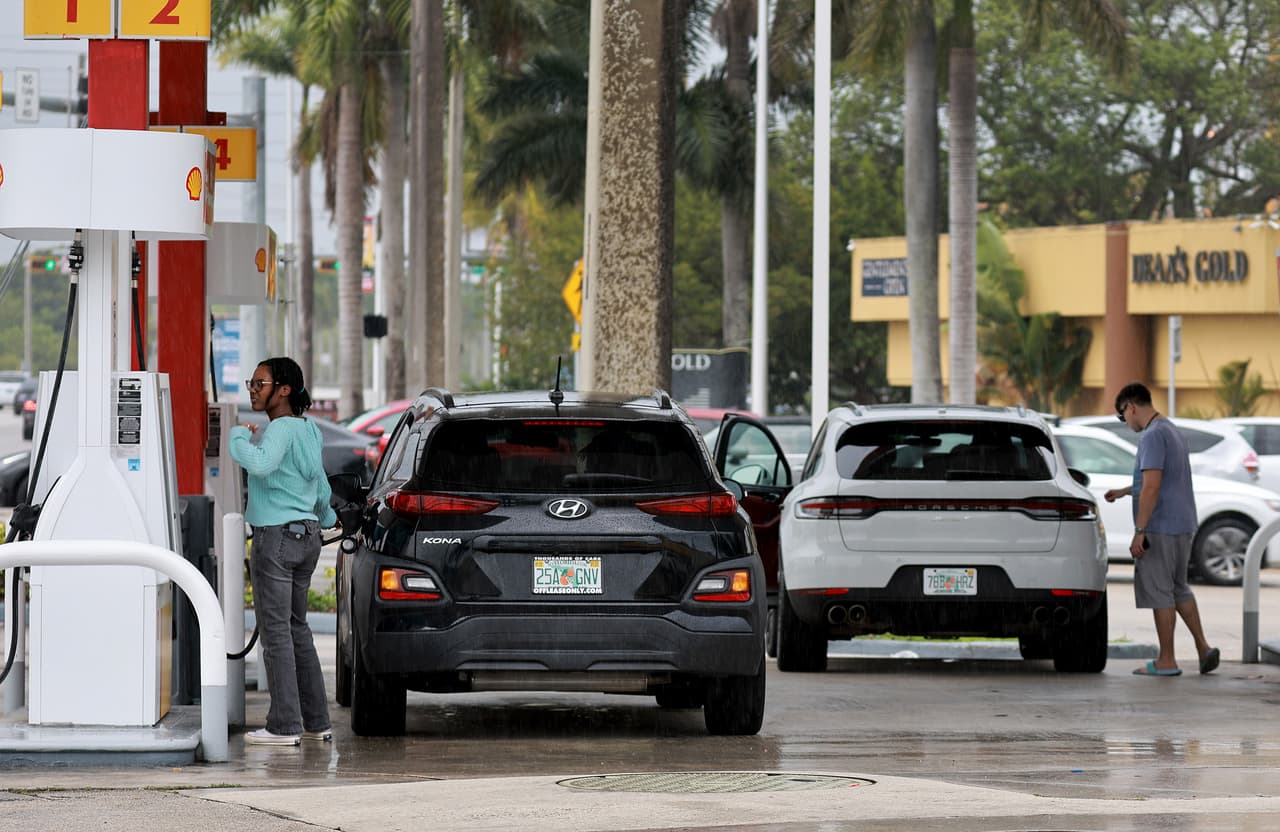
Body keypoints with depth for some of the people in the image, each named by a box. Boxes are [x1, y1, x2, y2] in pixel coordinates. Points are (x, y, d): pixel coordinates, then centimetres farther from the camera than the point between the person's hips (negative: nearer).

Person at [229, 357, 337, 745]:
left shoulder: (281, 429, -15)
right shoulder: (307, 430, 14)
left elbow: (259, 463, -34)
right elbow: (320, 482, 28)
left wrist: (240, 435, -16)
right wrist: (326, 516, 46)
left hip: (277, 538, -9)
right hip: (306, 535, 9)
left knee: (276, 632, -7)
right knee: (297, 629, 16)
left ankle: (285, 725, -9)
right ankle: (316, 721, 18)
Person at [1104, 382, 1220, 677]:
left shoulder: (1152, 436, -15)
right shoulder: (1172, 431, 16)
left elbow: (1152, 487, -22)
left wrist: (1139, 531, -21)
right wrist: (1124, 491, 36)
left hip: (1160, 528, -10)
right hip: (1184, 525, 10)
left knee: (1158, 592, -3)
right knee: (1179, 588, 18)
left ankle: (1166, 661, 0)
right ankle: (1204, 648, 10)